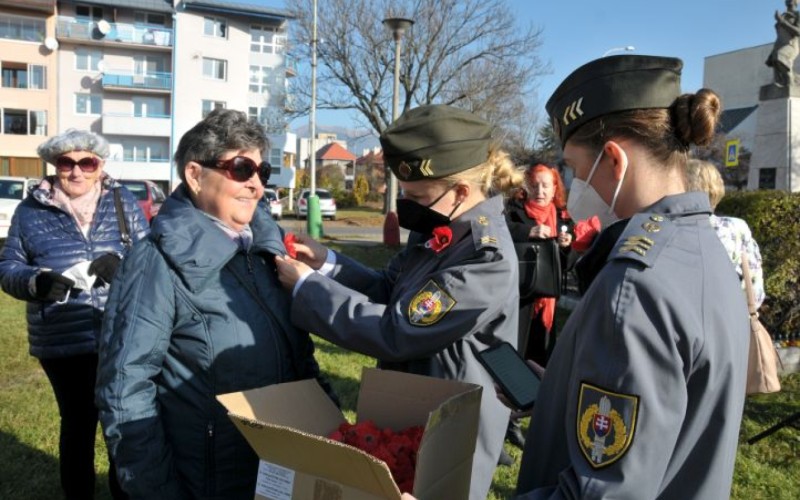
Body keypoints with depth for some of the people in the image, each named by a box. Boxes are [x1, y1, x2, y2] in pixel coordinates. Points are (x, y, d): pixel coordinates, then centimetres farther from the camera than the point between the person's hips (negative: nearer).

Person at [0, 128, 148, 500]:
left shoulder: (123, 202, 3)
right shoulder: (32, 210, 2)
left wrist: (123, 265, -20)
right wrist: (36, 281, -17)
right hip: (63, 342, -1)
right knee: (78, 424, 14)